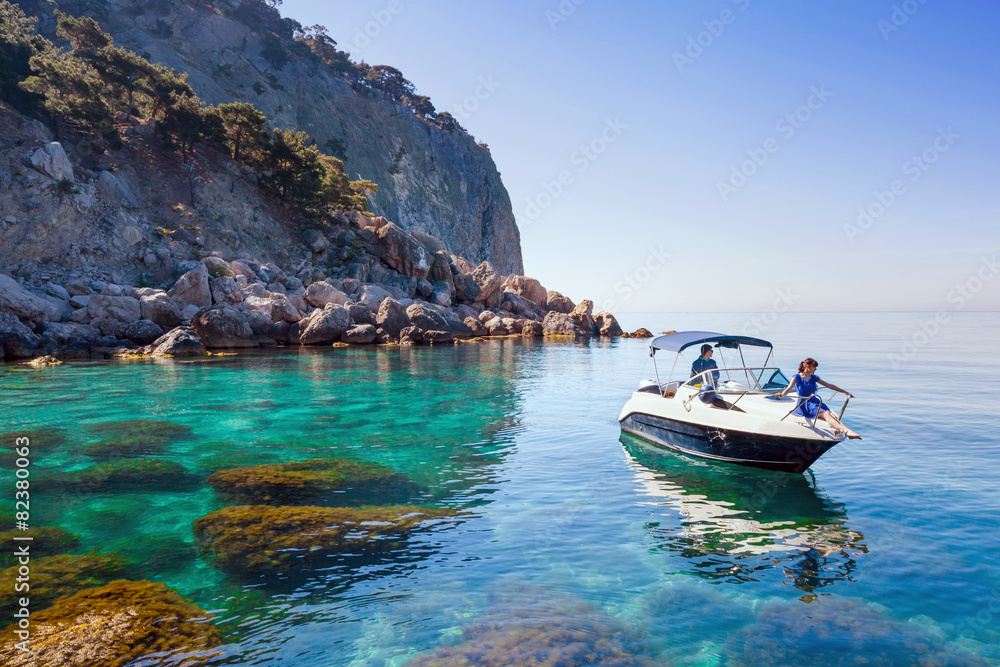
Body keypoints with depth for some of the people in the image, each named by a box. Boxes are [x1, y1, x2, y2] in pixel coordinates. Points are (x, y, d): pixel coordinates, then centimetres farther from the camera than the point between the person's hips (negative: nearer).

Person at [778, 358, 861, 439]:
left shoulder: (814, 377, 18)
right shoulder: (797, 377, 2)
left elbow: (829, 385, 24)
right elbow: (788, 389, -11)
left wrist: (845, 392, 26)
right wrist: (782, 394, -34)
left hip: (815, 402, 6)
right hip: (804, 404, -6)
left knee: (832, 415, -25)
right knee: (826, 414, -31)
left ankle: (848, 432, -45)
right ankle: (845, 430, -49)